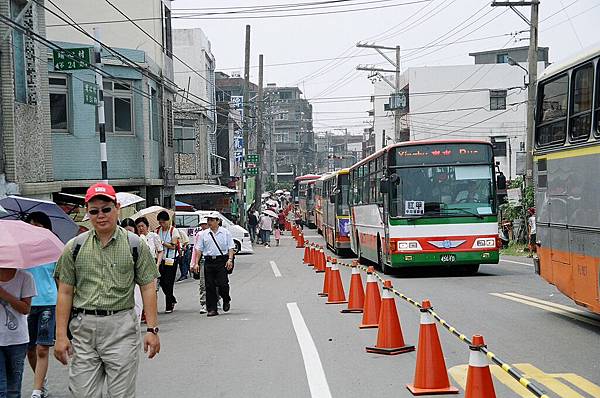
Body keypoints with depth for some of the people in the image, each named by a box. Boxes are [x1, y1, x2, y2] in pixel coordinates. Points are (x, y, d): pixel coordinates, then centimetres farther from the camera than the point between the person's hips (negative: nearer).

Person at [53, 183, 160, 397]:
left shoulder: (135, 245, 4)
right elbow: (65, 293, 7)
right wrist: (61, 335, -1)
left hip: (122, 326, -1)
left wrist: (152, 329, -6)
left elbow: (147, 288, 2)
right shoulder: (75, 247, 7)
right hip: (83, 327, 2)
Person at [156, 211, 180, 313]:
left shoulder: (174, 231, -5)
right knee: (162, 282, 4)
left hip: (171, 260, -4)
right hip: (161, 259, 5)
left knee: (168, 283, -5)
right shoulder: (158, 231, 8)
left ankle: (169, 306, 3)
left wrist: (163, 243, -19)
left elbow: (173, 246, -11)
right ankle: (172, 300, 27)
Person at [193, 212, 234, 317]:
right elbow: (199, 249, 11)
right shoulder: (203, 234, 11)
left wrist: (230, 259, -10)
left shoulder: (225, 232, 6)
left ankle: (226, 300, 22)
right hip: (208, 261, 2)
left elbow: (231, 247, 4)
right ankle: (212, 309, 8)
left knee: (223, 284, -9)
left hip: (222, 261, -2)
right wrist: (196, 263, 4)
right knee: (209, 286, 1)